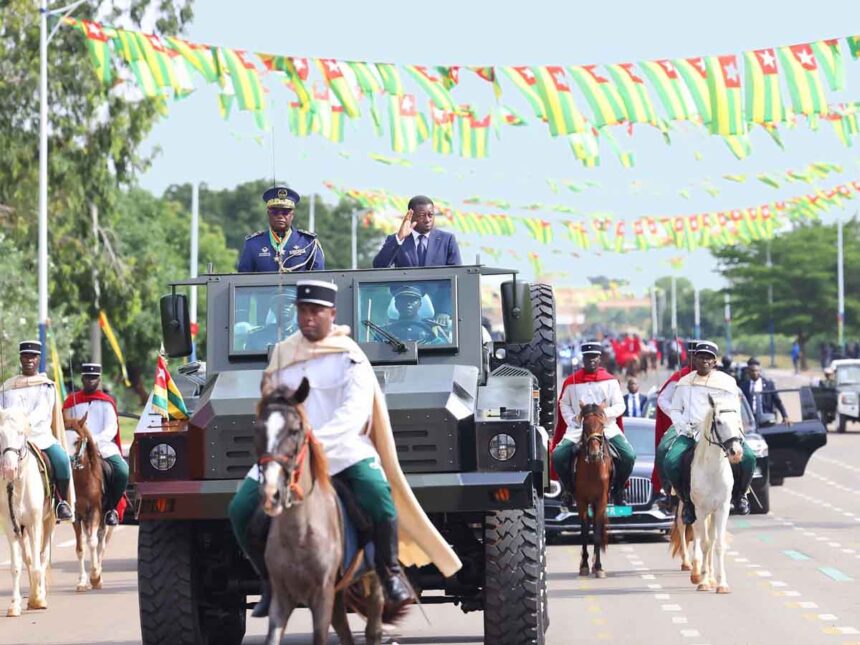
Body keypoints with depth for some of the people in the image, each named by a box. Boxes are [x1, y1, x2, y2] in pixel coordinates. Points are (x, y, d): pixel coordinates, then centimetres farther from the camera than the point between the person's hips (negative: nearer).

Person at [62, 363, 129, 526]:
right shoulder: (72, 402, 12)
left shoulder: (107, 402, 11)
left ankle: (111, 508, -4)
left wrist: (95, 440, -19)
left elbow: (111, 429, -1)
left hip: (105, 447, 0)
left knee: (122, 472, -26)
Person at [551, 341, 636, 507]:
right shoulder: (572, 381, 6)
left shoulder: (610, 381, 4)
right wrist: (573, 421, -3)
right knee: (558, 455, -22)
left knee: (629, 456, -22)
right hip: (578, 428, 0)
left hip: (607, 427, 0)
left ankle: (618, 491, 3)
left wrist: (605, 412, -15)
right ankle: (569, 491, 2)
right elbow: (564, 404, 13)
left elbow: (619, 406, 3)